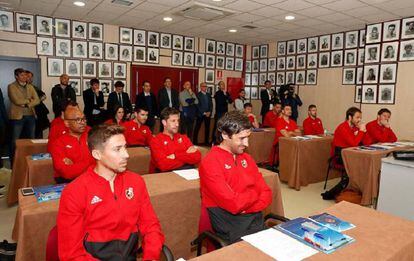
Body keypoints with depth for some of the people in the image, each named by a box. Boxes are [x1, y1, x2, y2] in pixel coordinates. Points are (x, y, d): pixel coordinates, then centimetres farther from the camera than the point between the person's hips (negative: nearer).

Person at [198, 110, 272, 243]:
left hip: (255, 222, 6)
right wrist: (254, 193, 0)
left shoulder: (246, 158, 10)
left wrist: (245, 208, -11)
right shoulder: (210, 163, -13)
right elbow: (234, 204, -19)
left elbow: (266, 193, 7)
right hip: (230, 230, -6)